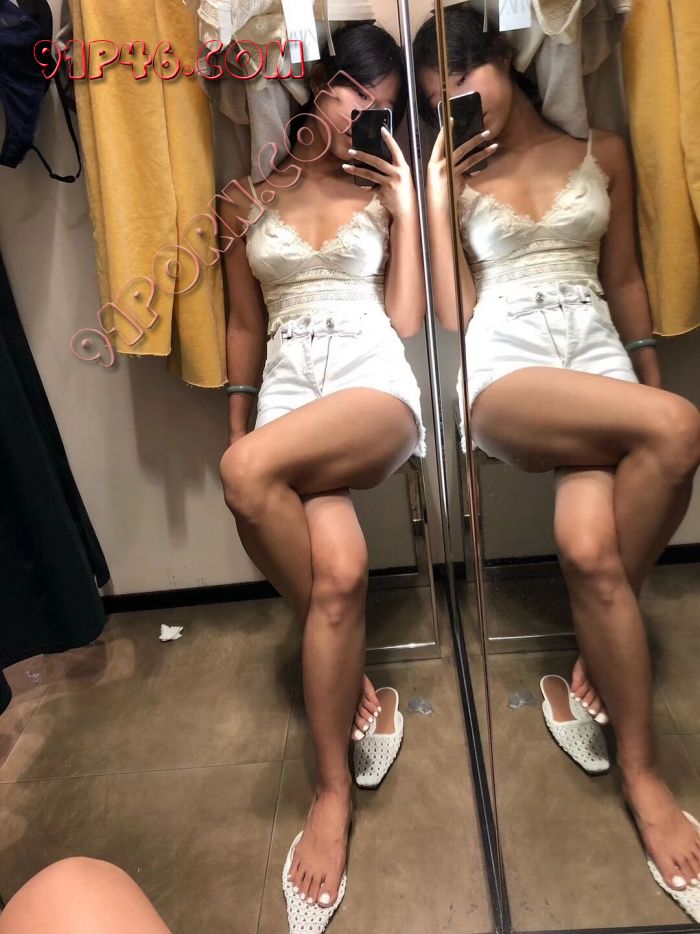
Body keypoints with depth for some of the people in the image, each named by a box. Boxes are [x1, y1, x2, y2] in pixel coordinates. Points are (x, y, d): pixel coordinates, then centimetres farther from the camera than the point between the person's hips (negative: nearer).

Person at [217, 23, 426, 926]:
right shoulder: (251, 198, 17)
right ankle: (333, 791, -2)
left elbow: (406, 320, 6)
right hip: (288, 393, 2)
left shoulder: (385, 190, 16)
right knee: (340, 568, -25)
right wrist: (235, 423, 13)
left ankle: (337, 660, -9)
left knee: (250, 473, -33)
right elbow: (244, 325, 18)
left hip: (375, 386, -1)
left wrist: (405, 206, 2)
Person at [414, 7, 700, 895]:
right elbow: (453, 314, 3)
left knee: (589, 547, -30)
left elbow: (624, 278, 20)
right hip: (504, 369, -2)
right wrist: (436, 189, 2)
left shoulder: (600, 152, 18)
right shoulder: (457, 176, 14)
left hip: (599, 359, 2)